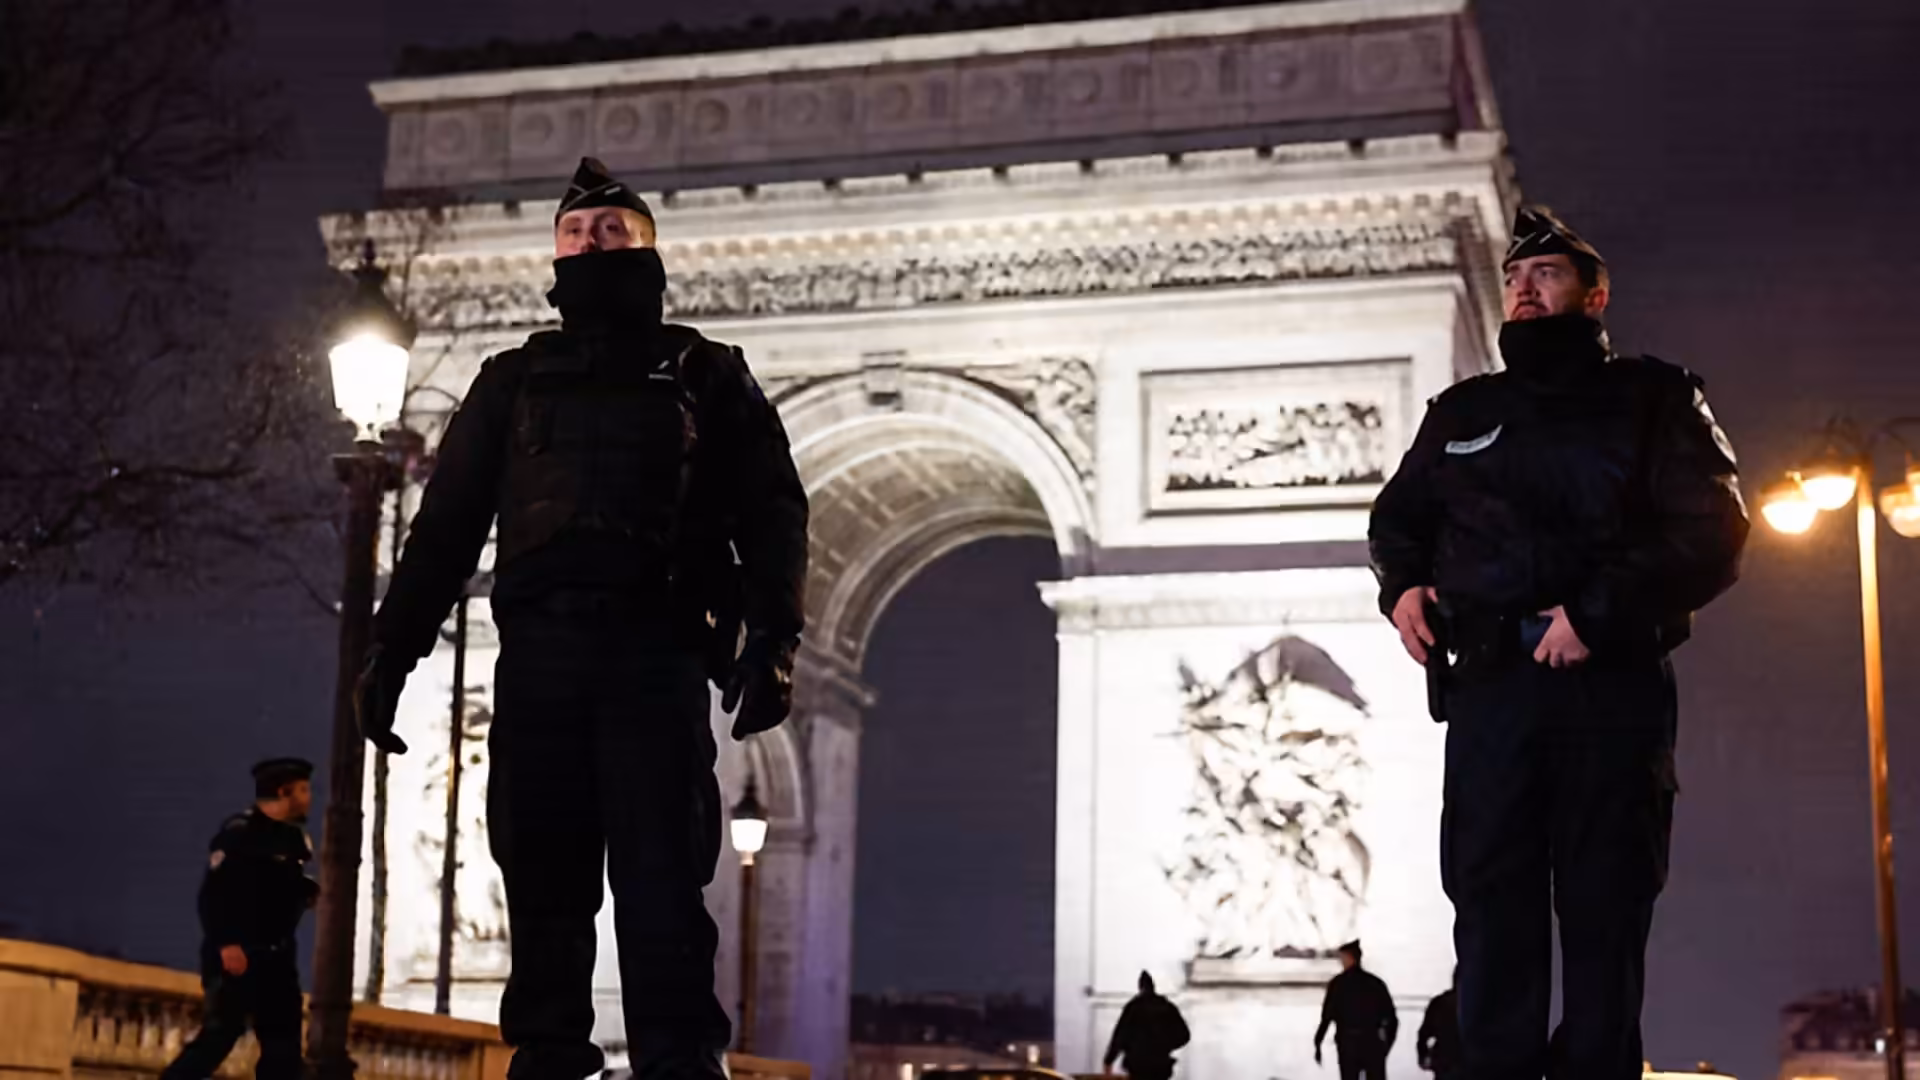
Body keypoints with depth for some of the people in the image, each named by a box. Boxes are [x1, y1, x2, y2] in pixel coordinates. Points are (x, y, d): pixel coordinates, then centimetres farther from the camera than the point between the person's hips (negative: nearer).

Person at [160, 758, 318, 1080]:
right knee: (220, 1033, -11)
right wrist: (226, 943, -26)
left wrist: (309, 892, 4)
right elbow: (213, 893, -19)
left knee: (284, 1038, 4)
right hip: (235, 953, -8)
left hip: (275, 956, 8)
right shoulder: (239, 832, -12)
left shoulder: (296, 839, 13)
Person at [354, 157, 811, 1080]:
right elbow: (446, 524, 17)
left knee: (660, 889, -9)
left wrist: (772, 638, -9)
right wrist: (392, 649, 6)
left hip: (655, 651, -3)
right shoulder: (512, 381, 22)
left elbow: (771, 512, 7)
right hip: (538, 650, 3)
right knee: (542, 887, 0)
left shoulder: (706, 376, 15)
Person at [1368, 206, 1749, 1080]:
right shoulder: (1463, 414, 20)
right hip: (1490, 684, 3)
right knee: (1492, 897, -2)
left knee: (1605, 906, -3)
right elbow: (1396, 516, 29)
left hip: (1613, 687, -2)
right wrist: (1402, 585, 6)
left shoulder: (1654, 399, 10)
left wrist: (1601, 611, -15)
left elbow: (1712, 533, -2)